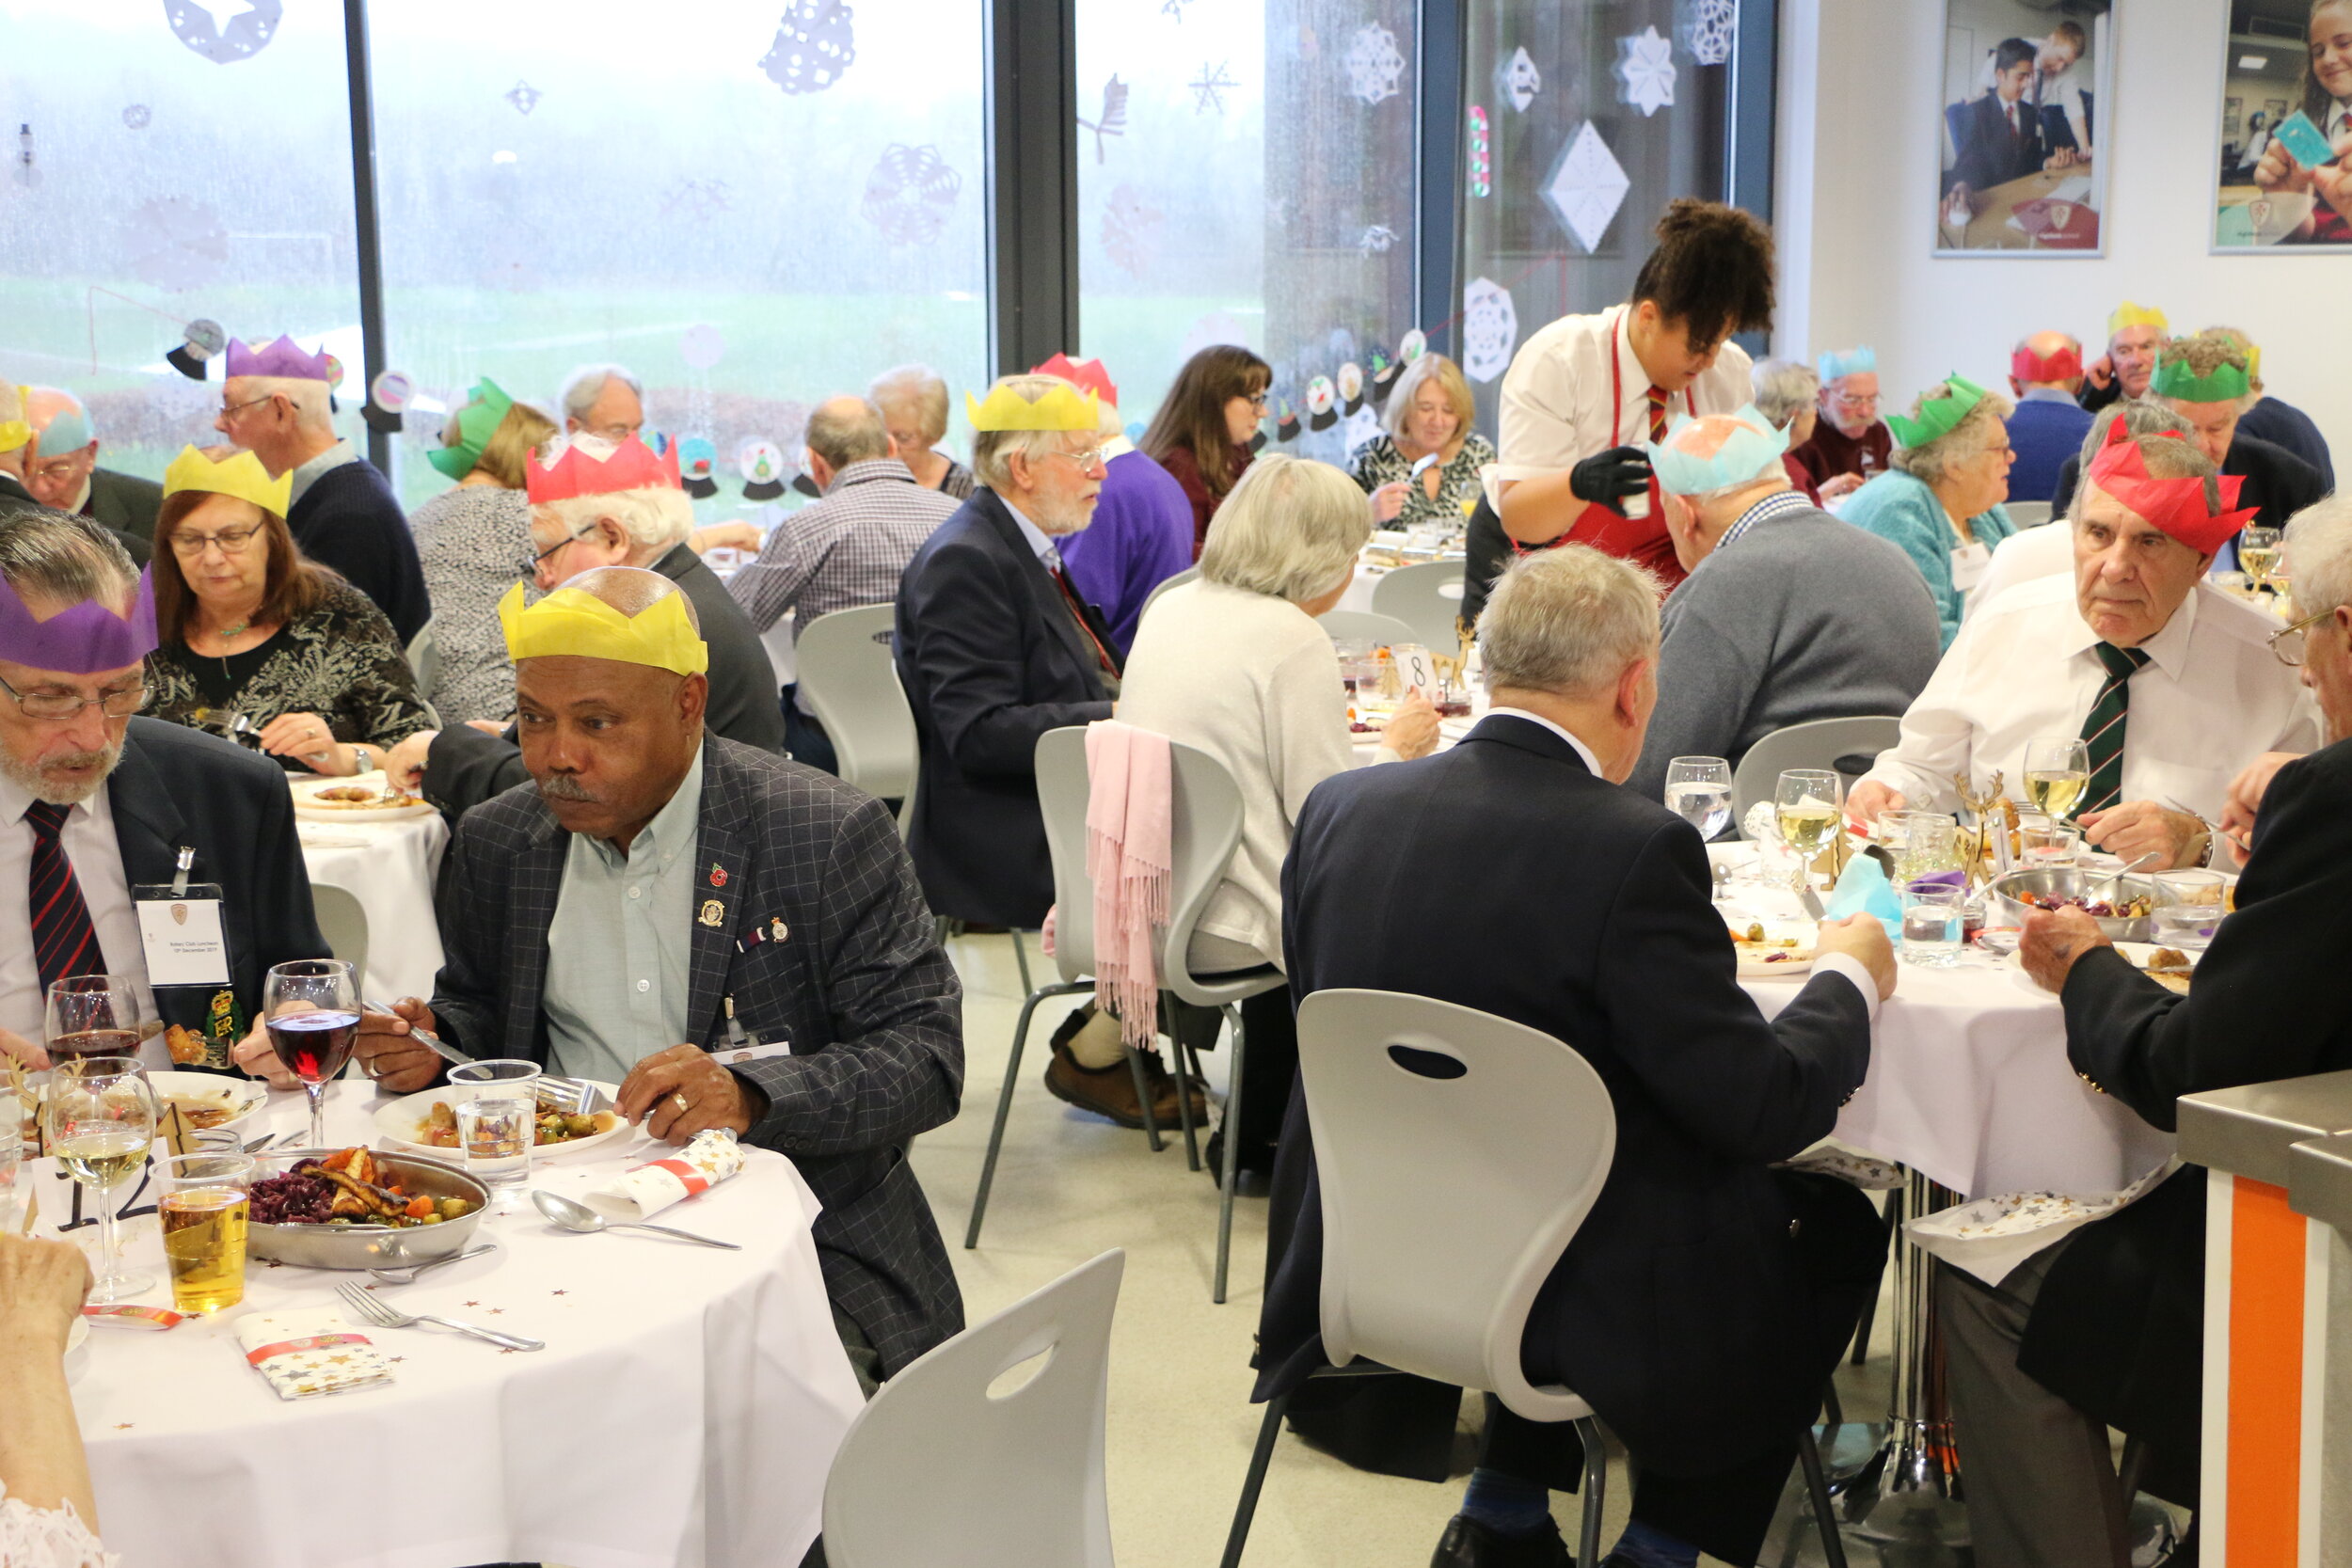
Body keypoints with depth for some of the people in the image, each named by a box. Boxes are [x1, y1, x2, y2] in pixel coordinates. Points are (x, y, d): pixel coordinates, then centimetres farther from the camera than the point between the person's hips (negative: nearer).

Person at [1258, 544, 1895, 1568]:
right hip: (1582, 1305, -5)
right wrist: (1848, 975, 0)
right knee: (1833, 1224, 18)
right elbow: (1763, 1109, -19)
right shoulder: (1631, 848, -23)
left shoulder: (1340, 807, -6)